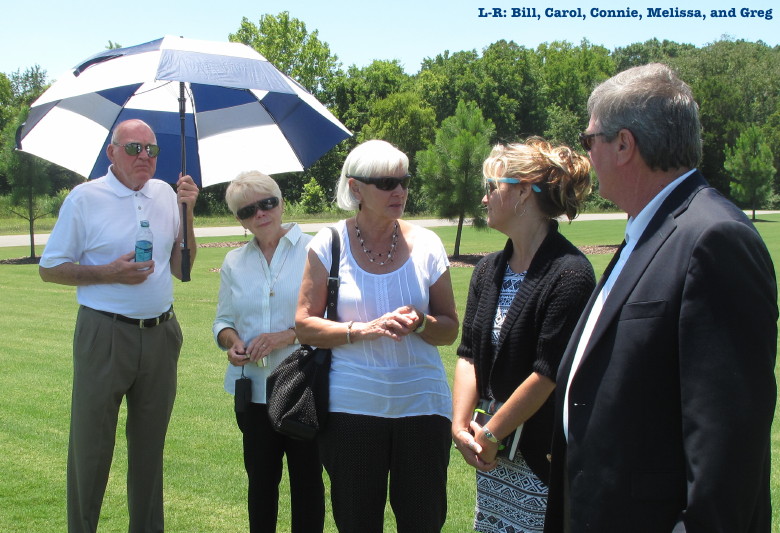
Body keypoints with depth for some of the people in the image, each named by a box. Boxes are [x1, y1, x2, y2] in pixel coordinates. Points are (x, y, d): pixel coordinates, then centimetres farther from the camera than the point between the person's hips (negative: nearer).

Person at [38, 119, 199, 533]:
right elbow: (50, 269, -3)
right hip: (104, 337, -4)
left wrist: (187, 212, -2)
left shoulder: (165, 194, 7)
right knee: (91, 444, 2)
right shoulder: (85, 198, -5)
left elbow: (181, 268, 10)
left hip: (160, 335, 4)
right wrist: (109, 273, -16)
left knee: (149, 443, 14)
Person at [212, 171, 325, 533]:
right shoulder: (234, 262, 10)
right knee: (260, 478, 12)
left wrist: (286, 336, -20)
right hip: (254, 389, 4)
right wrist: (232, 342, -6)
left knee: (306, 479, 7)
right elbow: (223, 320, 16)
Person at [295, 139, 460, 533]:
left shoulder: (426, 245, 2)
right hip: (350, 407, -1)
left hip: (421, 404, 1)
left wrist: (420, 323, -15)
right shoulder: (329, 244, -1)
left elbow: (450, 330, 7)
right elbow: (305, 325, -3)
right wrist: (364, 329, -17)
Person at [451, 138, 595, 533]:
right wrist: (461, 426, -6)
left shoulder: (570, 275, -17)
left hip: (544, 459, -7)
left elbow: (547, 374, -18)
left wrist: (490, 434, -12)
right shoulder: (489, 270, 8)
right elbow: (469, 353, 7)